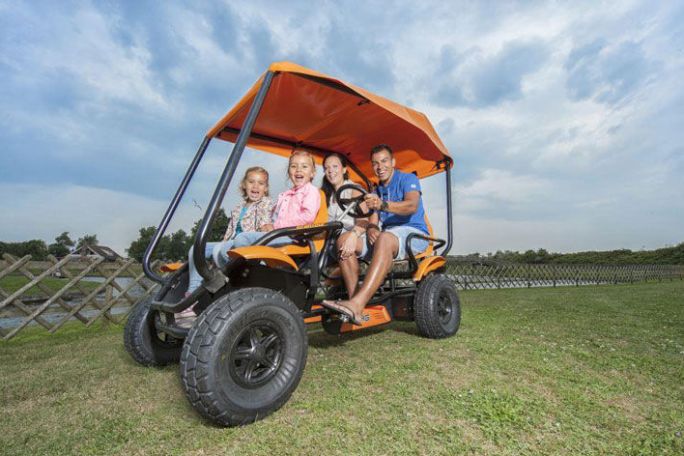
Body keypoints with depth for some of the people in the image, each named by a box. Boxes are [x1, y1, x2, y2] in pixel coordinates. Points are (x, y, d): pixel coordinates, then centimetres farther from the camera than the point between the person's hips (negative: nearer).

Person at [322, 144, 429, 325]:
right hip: (386, 234, 6)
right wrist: (370, 229, -12)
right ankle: (355, 302, -27)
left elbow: (412, 205, -19)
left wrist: (383, 204, -36)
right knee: (344, 239, -15)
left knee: (385, 239, -40)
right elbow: (373, 221, 14)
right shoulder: (377, 191, 23)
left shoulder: (408, 179, 2)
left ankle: (357, 304, -49)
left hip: (413, 233, -6)